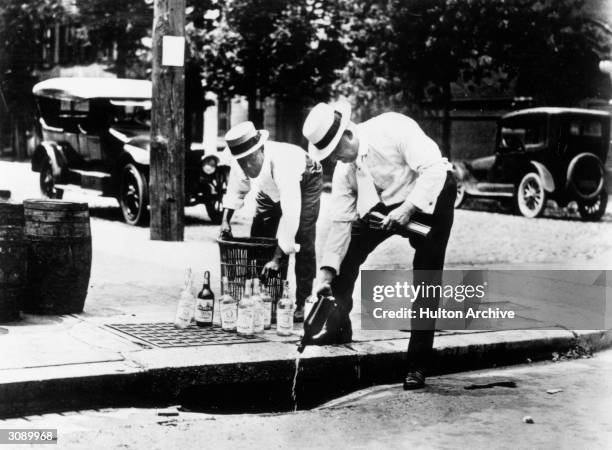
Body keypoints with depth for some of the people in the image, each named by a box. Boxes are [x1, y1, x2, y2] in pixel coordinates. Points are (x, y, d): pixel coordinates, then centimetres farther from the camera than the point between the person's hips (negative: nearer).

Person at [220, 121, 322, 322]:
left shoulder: (281, 162, -47)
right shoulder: (239, 162, -28)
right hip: (271, 190, 6)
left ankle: (302, 304, -8)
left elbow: (290, 212, -50)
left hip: (304, 184, -6)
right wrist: (225, 220, -19)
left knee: (303, 242, -17)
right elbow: (236, 190, -3)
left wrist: (277, 258, -50)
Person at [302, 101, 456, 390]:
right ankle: (338, 331, 15)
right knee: (347, 254, -4)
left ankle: (418, 364, -2)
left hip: (431, 196, -6)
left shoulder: (393, 129, -30)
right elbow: (341, 222, -8)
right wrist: (326, 273, -14)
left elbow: (433, 169, -32)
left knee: (426, 279, -10)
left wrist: (408, 209, -40)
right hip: (385, 203, 6)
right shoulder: (344, 169, -10)